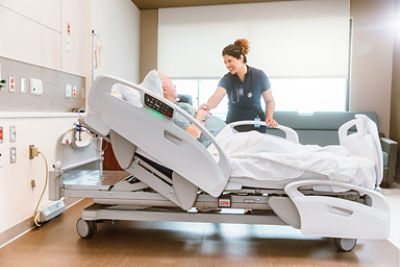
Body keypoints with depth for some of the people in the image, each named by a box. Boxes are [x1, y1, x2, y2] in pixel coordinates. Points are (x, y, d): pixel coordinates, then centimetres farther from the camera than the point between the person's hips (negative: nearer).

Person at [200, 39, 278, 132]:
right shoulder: (227, 79, -6)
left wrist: (269, 118, -15)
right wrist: (208, 105, -47)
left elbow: (269, 101, 2)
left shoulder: (259, 76, -6)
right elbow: (217, 96, -25)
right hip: (233, 127, 1)